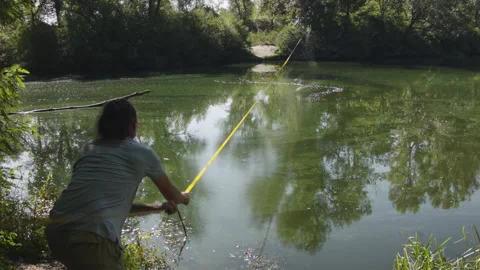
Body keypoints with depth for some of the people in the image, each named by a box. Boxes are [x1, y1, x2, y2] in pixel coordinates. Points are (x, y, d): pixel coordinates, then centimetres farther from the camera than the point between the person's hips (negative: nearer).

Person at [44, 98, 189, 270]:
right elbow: (171, 195, 25)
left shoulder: (89, 149, 22)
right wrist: (183, 197, 48)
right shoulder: (143, 153, 8)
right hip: (93, 238, -6)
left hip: (56, 232, 7)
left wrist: (155, 208, 38)